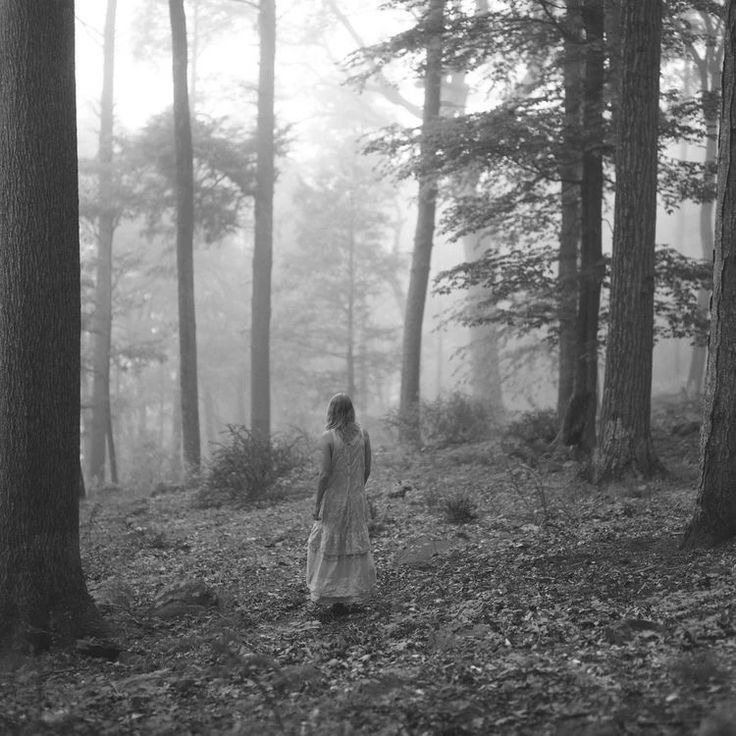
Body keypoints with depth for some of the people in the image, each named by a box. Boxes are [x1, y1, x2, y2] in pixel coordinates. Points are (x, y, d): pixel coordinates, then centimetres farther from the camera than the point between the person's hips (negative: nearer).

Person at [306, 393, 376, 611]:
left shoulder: (327, 437, -16)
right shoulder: (363, 434, -3)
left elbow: (324, 474, -17)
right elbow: (367, 468, 4)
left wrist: (317, 504, -8)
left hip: (333, 500, -4)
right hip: (357, 500, 4)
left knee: (327, 545, 11)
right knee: (355, 544, 12)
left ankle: (328, 593, 14)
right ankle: (354, 594, 14)